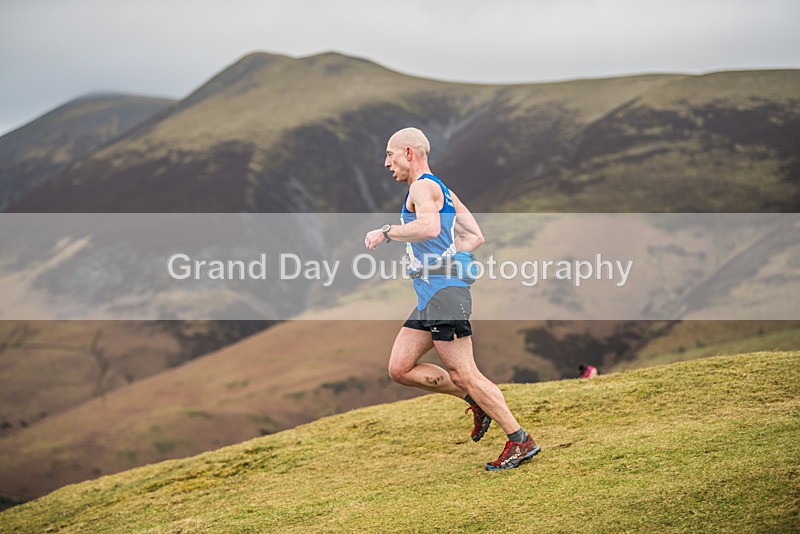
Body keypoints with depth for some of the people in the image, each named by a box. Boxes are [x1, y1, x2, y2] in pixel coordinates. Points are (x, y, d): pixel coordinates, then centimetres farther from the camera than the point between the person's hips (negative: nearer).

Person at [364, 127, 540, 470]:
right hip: (430, 296, 10)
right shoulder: (442, 191, 22)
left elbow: (430, 227, -30)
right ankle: (475, 401, 12)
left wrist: (386, 232, -19)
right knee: (399, 369, 7)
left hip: (443, 292, -10)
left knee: (463, 375, -8)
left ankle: (520, 441, -3)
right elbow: (475, 238, 25)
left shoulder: (423, 187, -9)